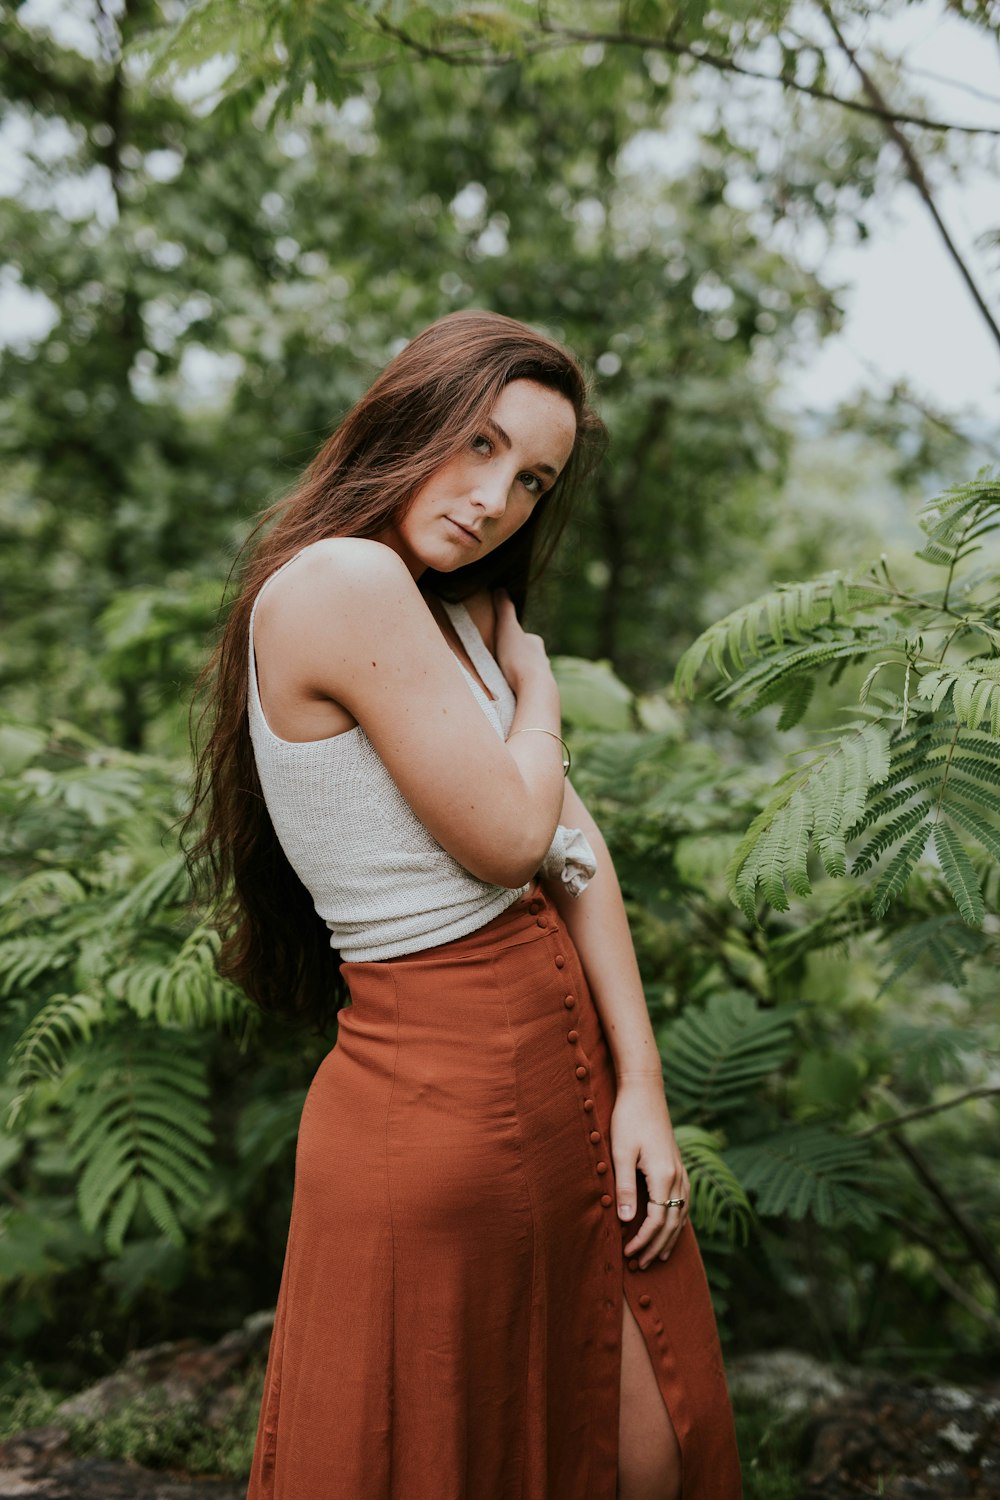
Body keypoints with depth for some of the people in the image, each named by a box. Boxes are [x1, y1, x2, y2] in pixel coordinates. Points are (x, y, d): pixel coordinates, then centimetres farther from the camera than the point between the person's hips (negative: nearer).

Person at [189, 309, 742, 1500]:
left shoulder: (468, 612, 11)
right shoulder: (343, 578, -18)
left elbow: (577, 845, 5)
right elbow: (509, 838, -20)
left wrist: (640, 1085, -1)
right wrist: (536, 690, 0)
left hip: (565, 1069, 9)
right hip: (446, 1096, -9)